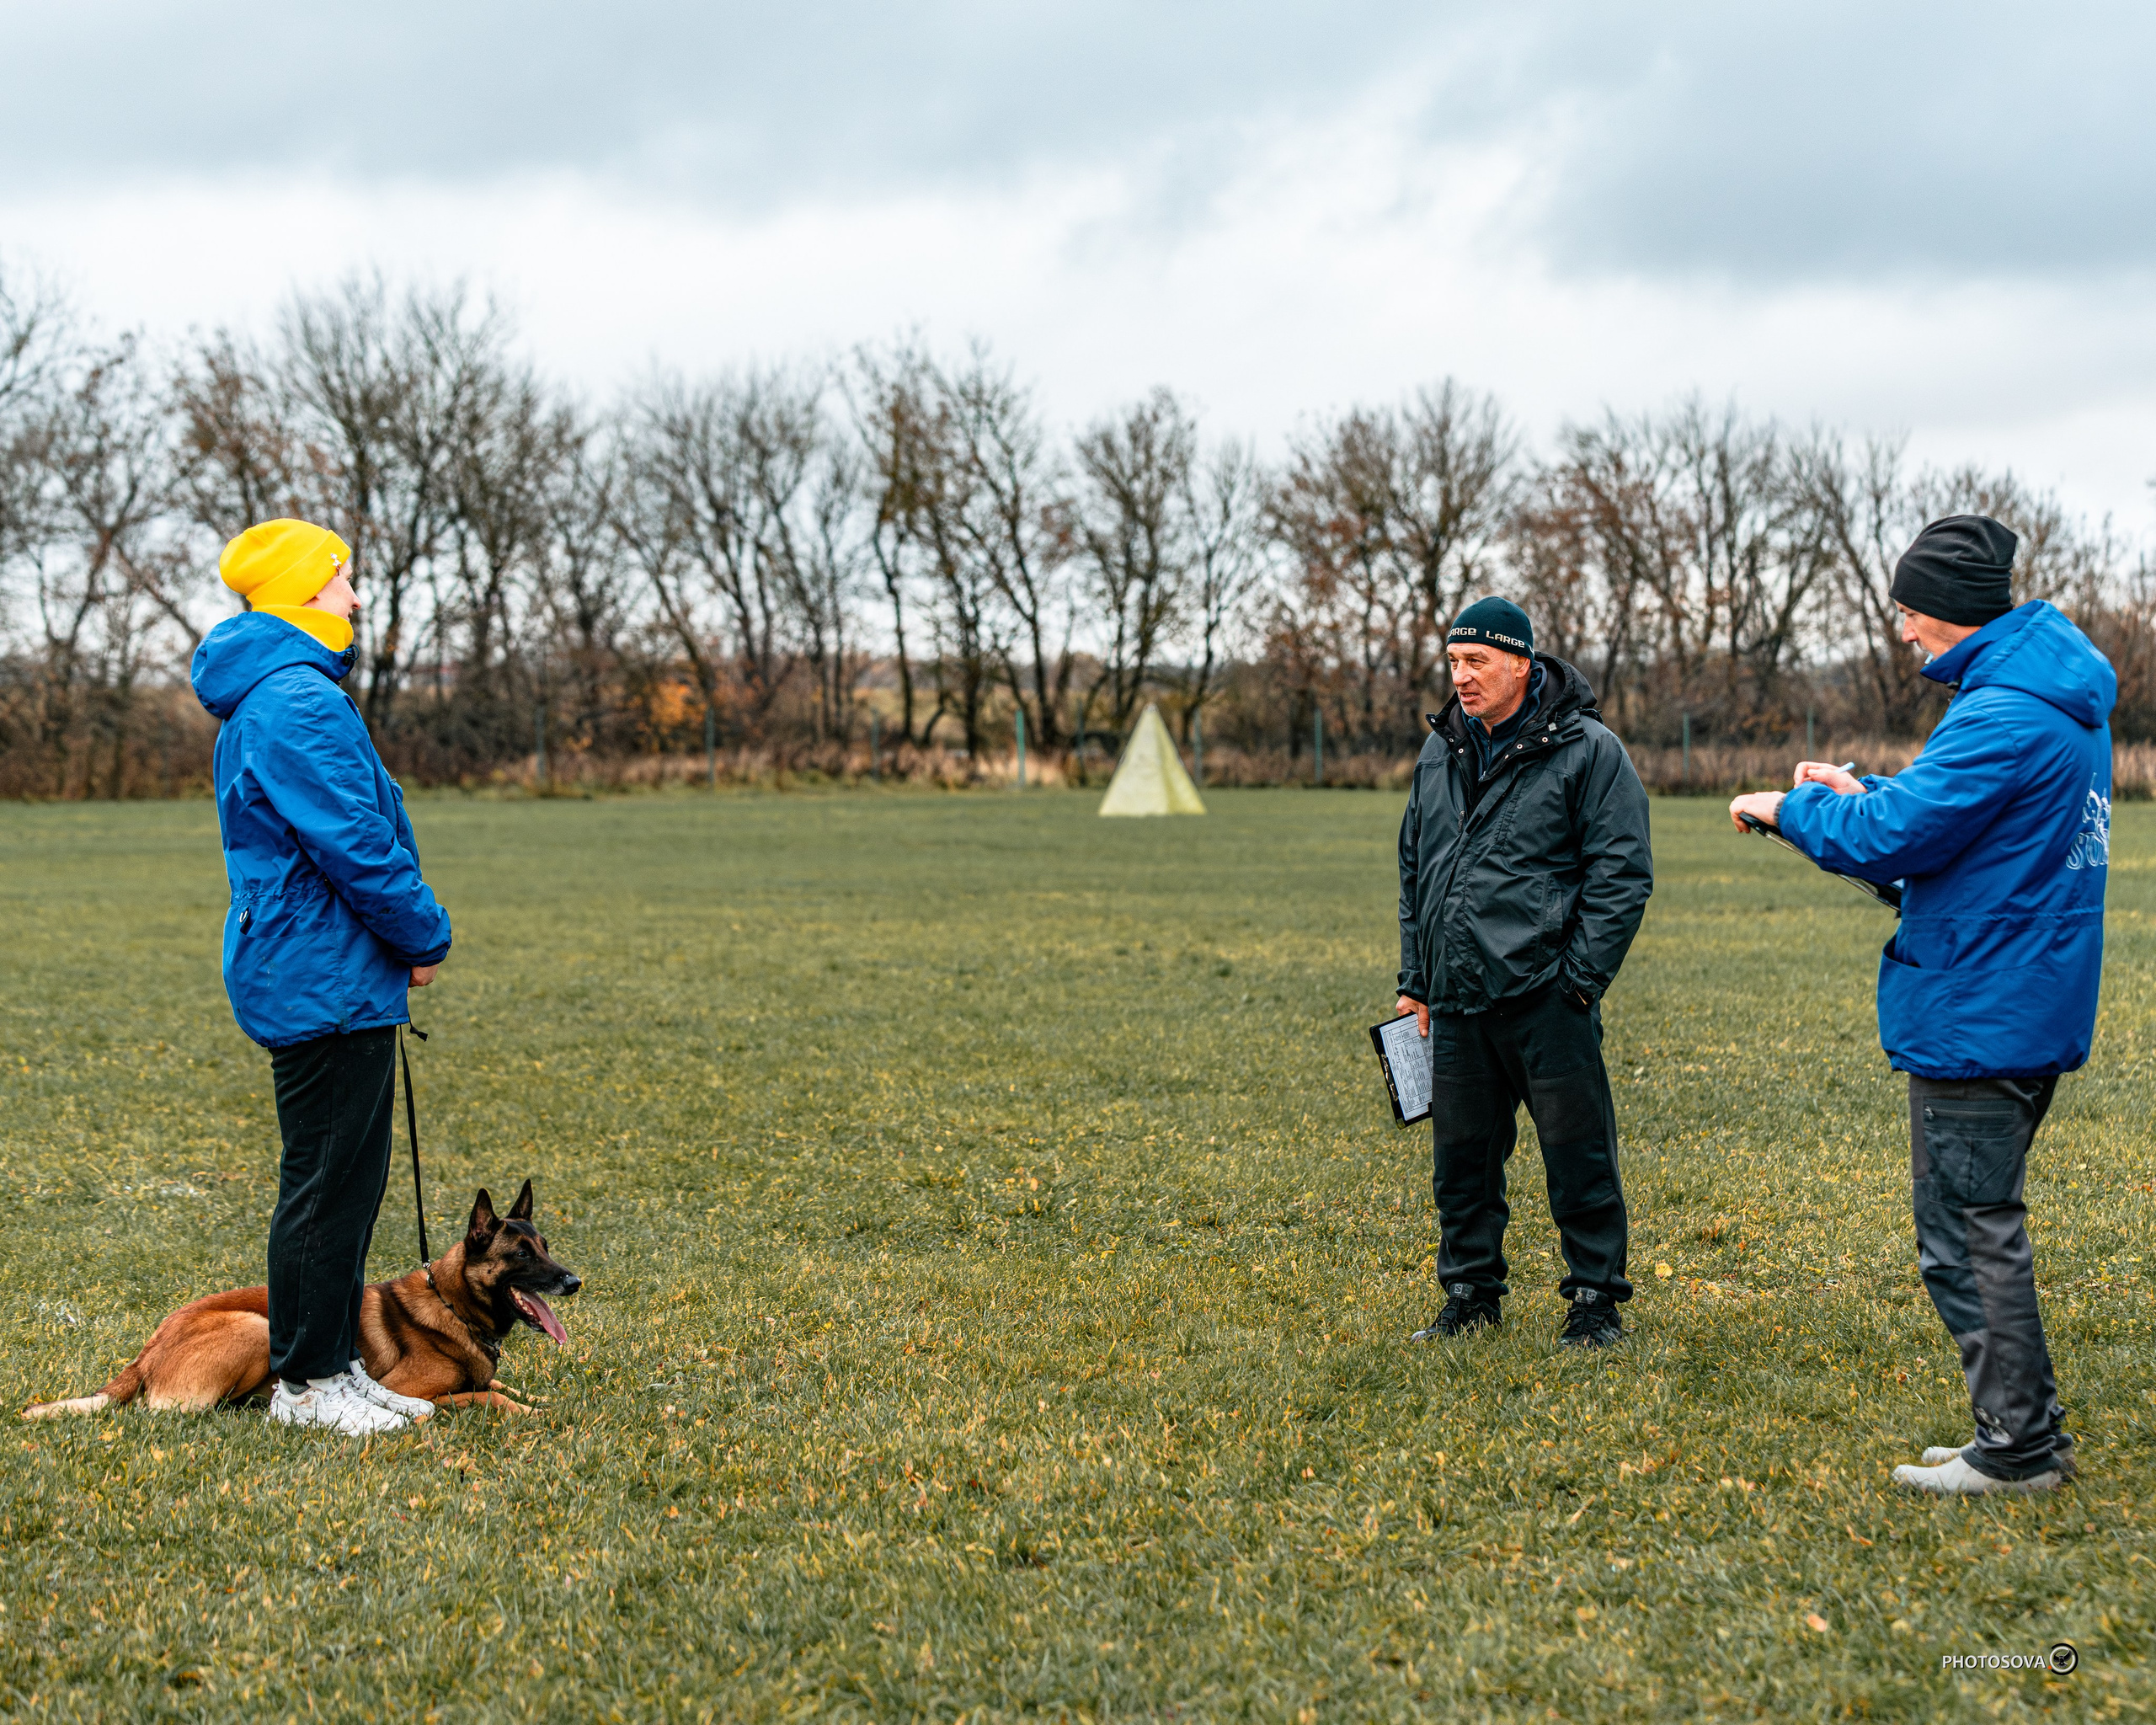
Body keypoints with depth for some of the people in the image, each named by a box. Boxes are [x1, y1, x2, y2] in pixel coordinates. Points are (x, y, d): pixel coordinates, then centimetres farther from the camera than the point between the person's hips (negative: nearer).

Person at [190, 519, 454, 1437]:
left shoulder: (262, 700, 18)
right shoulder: (298, 704, -18)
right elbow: (356, 845, -21)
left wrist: (404, 938, 15)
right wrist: (427, 938, -9)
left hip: (308, 975, 11)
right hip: (326, 981, -11)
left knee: (349, 1179, 15)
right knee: (326, 1183, -3)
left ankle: (334, 1365, 21)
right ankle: (306, 1382, 4)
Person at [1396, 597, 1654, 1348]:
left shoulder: (1587, 752, -6)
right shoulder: (1439, 755, 14)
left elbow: (1622, 876, -8)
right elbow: (1414, 872, 21)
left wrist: (1580, 978, -12)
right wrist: (1415, 980, 16)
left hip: (1547, 998, -6)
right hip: (1458, 1003, 6)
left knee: (1577, 1152, 0)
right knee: (1461, 1153, 11)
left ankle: (1595, 1301, 11)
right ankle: (1471, 1293, 24)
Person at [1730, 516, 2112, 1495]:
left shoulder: (2003, 716, -21)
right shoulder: (2063, 701, 12)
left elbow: (1890, 838, -22)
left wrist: (1792, 810, -6)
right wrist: (1866, 792, 15)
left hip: (1977, 1021, -10)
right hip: (2033, 1010, 10)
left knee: (1967, 1233, -2)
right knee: (1982, 1222, 18)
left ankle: (2018, 1446, 4)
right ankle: (2027, 1433, 23)